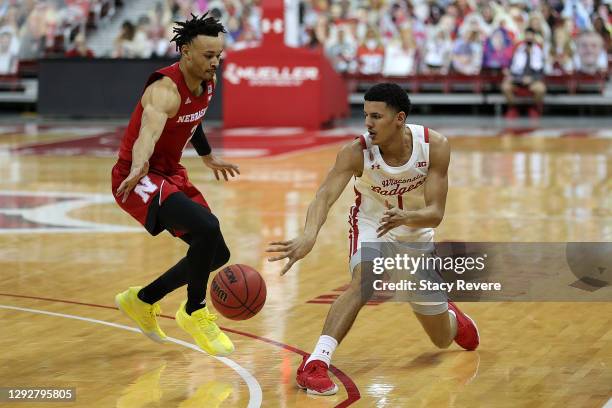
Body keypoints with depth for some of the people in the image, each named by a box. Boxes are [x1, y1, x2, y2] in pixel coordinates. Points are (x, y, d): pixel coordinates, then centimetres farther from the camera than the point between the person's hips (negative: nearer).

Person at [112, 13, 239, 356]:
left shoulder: (208, 83, 0)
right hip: (139, 179, -9)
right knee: (207, 226, -30)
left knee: (217, 254, 9)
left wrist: (209, 157, 36)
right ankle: (195, 312, -10)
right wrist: (138, 168, -67)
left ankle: (142, 301, 26)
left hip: (172, 175, 9)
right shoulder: (166, 90, -27)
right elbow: (148, 132, -48)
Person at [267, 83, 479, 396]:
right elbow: (325, 195, -43)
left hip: (417, 233, 2)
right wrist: (309, 235, -64)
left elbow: (435, 213, -26)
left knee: (443, 339, 14)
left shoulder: (435, 146, -25)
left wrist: (405, 217, -49)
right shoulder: (357, 152, -29)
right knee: (363, 282, -38)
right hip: (372, 227, -2)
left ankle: (450, 316, 52)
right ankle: (315, 363, -39)